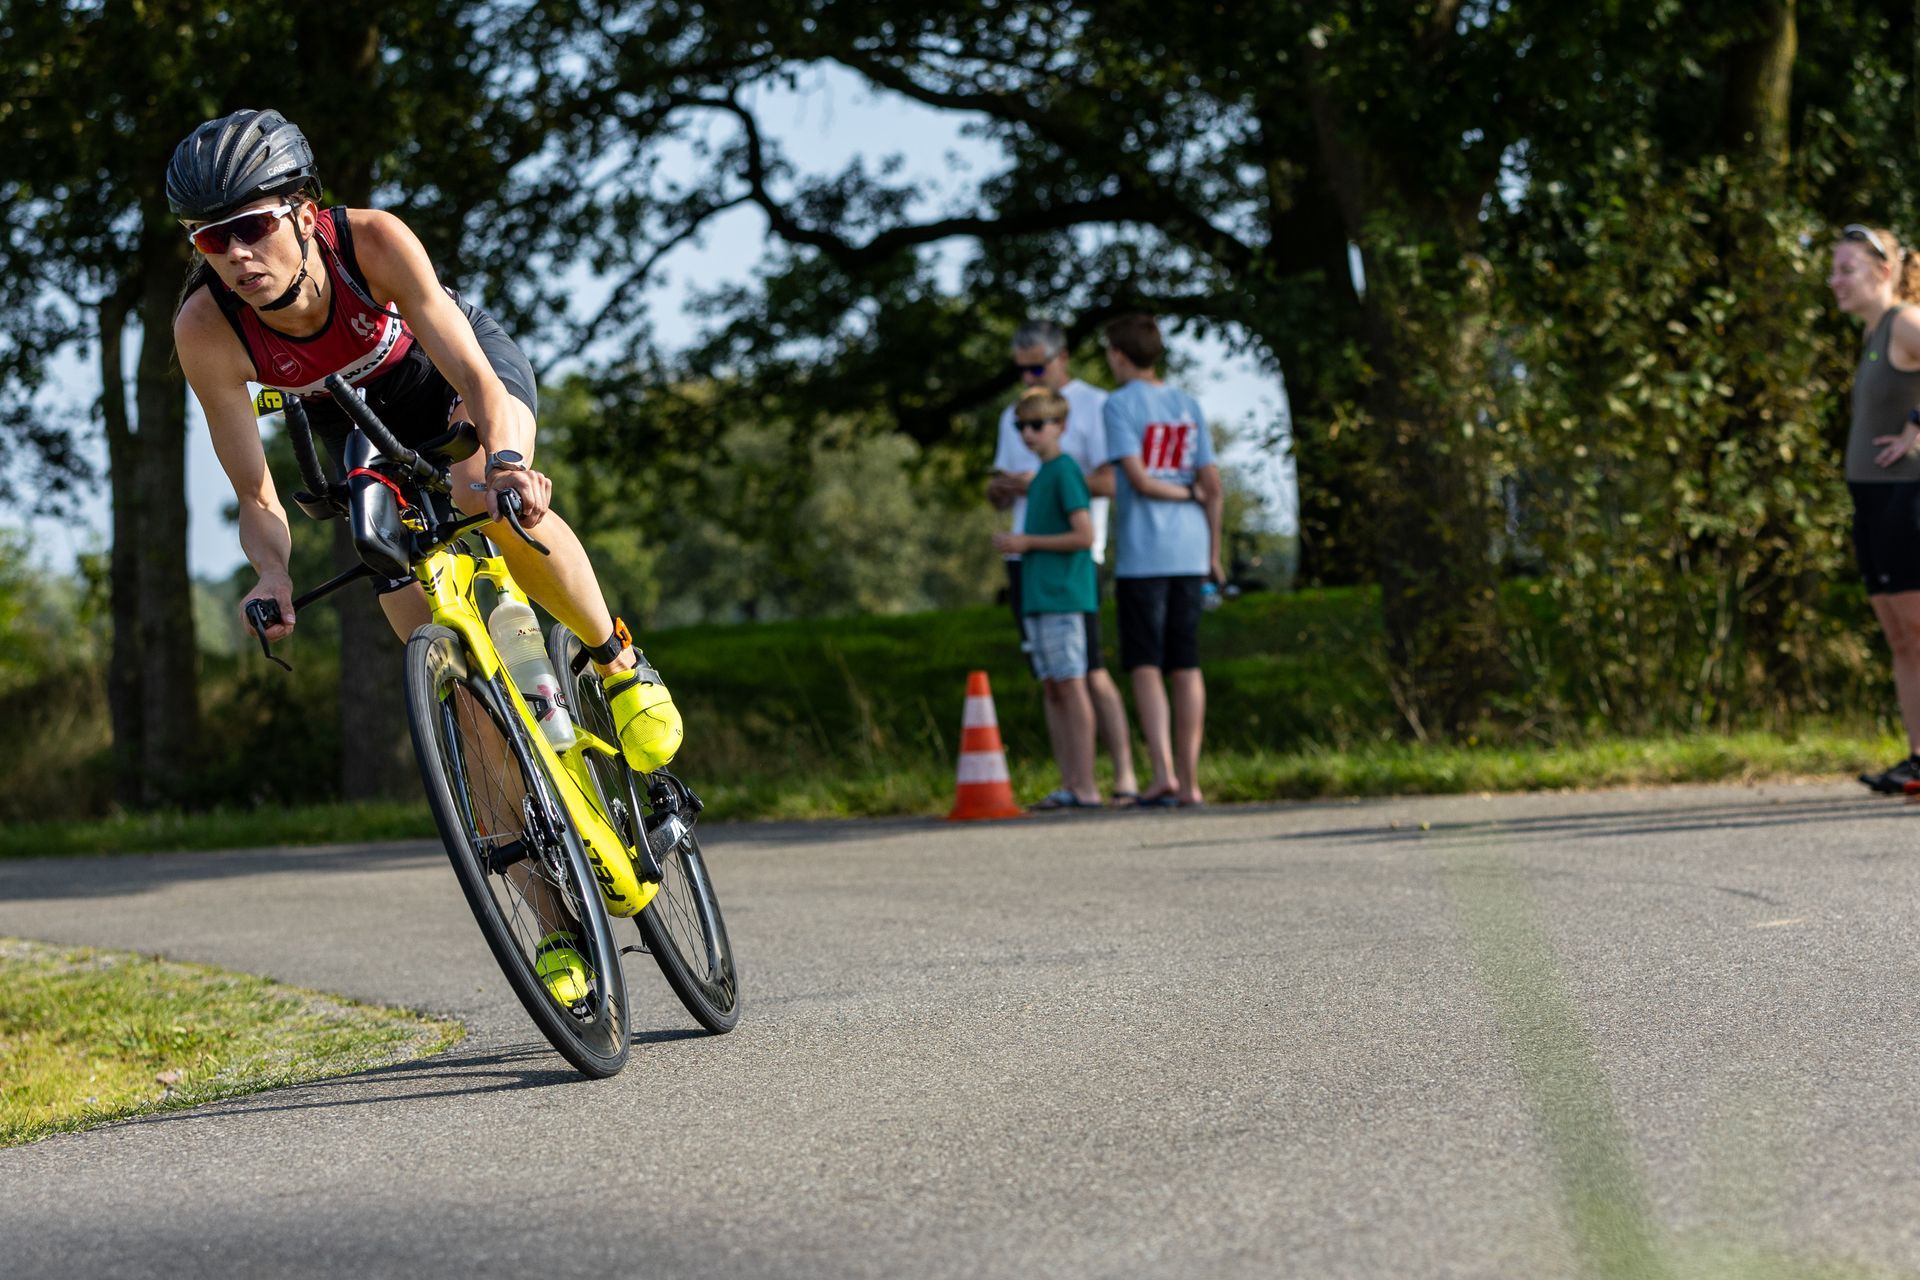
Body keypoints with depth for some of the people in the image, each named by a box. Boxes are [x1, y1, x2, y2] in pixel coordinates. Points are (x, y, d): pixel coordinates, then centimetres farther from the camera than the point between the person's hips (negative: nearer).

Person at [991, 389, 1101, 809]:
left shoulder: (1065, 471, -10)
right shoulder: (1038, 476, 18)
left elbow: (1084, 535, -17)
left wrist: (1027, 542, -11)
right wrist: (1012, 542, 9)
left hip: (1064, 597, -9)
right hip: (1038, 598, 9)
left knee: (1071, 686, -9)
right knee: (1052, 690, 7)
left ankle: (1086, 786, -9)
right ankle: (1069, 785, 9)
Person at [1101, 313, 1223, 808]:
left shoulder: (1119, 405, -4)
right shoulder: (1189, 406, 12)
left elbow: (1137, 477, -13)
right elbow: (1213, 487, 8)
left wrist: (1186, 495, 2)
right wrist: (1213, 554, 13)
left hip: (1141, 556, -5)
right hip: (1189, 553, 5)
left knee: (1145, 667, -3)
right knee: (1185, 667, 7)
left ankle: (1164, 773, -14)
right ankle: (1189, 781, 6)